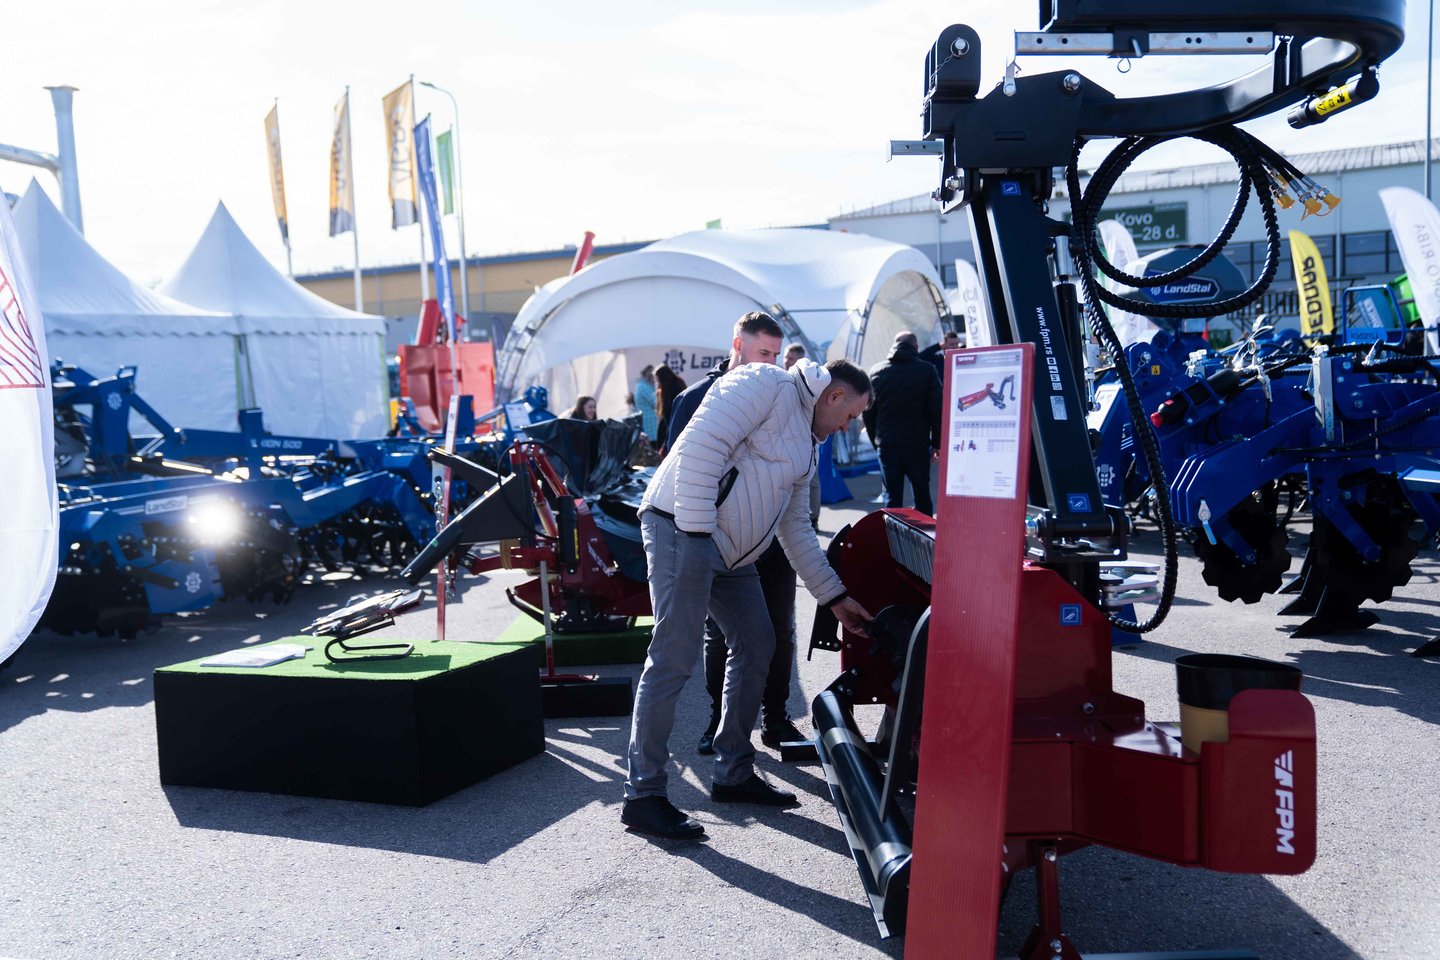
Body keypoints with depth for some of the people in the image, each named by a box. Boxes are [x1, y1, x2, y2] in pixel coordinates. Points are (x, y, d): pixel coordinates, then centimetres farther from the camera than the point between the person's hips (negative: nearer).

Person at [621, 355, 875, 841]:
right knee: (674, 659, -11)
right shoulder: (766, 384, -6)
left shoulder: (804, 444, 24)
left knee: (756, 646, 12)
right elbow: (701, 445, -19)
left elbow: (797, 529, 26)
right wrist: (696, 532, -22)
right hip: (682, 528, -10)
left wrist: (835, 597, 24)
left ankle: (733, 774, 24)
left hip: (730, 553, 10)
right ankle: (642, 797, -3)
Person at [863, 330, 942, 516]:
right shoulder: (927, 370, -2)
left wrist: (875, 439, 15)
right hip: (918, 444, -1)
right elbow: (936, 410, -3)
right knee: (922, 495, 9)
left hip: (887, 444, 2)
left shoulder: (876, 371, 5)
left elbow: (868, 411, 8)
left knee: (892, 496, 5)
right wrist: (937, 443, 4)